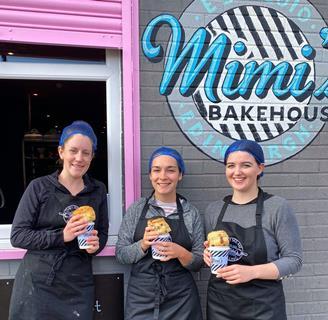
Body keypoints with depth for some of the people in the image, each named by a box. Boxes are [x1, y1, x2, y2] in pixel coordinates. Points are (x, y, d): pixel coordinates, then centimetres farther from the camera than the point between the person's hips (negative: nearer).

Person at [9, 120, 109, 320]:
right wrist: (61, 236, -19)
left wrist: (96, 244, -11)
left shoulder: (98, 190, 4)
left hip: (78, 288, 3)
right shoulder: (39, 187, -5)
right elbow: (18, 235, -7)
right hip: (36, 284, -2)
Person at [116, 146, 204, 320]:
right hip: (140, 298, 0)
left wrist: (181, 253, -19)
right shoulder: (136, 209, -4)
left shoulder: (191, 212, -4)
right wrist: (143, 244, -19)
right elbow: (120, 254, -2)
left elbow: (198, 263, 0)